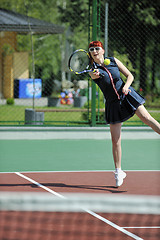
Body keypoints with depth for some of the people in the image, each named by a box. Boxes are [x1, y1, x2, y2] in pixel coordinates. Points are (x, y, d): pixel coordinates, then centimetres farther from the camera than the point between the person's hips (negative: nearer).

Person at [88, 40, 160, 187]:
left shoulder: (113, 61, 2)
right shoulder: (92, 68, -3)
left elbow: (130, 76, 4)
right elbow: (94, 75, -26)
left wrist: (126, 86, -15)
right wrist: (95, 74, -49)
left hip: (127, 96, 1)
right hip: (113, 103, -1)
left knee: (146, 118, -22)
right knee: (116, 141, 0)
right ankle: (118, 172, 12)